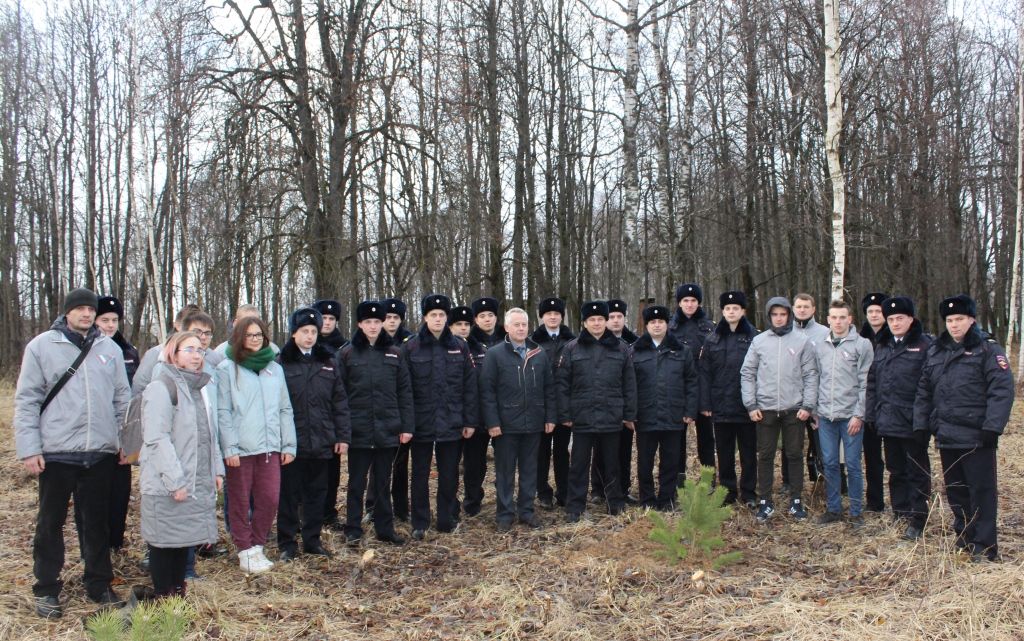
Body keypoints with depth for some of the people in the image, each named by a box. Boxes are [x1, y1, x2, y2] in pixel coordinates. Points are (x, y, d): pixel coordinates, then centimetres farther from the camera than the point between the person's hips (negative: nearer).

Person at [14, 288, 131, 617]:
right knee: (51, 522, 9)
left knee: (99, 521, 12)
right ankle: (46, 589, 22)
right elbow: (26, 400, -3)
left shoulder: (110, 349, 7)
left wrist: (127, 440, 7)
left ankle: (99, 583, 26)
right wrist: (28, 448, -8)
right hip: (56, 451, -2)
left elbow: (122, 398, 11)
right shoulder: (41, 346, -1)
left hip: (101, 451, 3)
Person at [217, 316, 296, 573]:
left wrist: (289, 444, 5)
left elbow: (285, 409, 11)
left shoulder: (275, 369, 12)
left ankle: (257, 546, 21)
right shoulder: (227, 369, 0)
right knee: (241, 502, 5)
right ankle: (245, 552, 17)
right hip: (240, 449, -4)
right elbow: (223, 412, -6)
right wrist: (229, 448, -13)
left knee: (270, 499, 4)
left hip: (270, 446, 4)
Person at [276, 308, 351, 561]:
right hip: (291, 442, -3)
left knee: (317, 493, 12)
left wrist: (343, 436, 2)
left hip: (321, 442, 3)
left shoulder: (328, 364, 8)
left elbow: (340, 403, 8)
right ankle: (287, 543, 16)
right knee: (289, 494, 5)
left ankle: (312, 540, 24)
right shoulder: (281, 363, -2)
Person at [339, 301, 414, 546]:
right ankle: (353, 530, 16)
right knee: (357, 483, 7)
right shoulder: (347, 354, 1)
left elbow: (405, 393, 5)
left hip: (387, 430, 2)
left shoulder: (395, 354, 6)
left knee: (383, 483, 12)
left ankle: (385, 529, 21)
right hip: (358, 431, -2)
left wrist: (407, 426, 0)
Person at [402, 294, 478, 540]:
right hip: (421, 423, -1)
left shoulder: (460, 348, 4)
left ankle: (447, 521, 23)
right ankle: (420, 524, 19)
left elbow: (470, 387, 4)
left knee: (449, 475, 10)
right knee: (420, 475, 8)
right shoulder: (410, 348, -2)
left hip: (451, 424, 2)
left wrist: (470, 421, 0)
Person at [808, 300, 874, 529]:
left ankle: (856, 512, 15)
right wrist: (814, 412, 9)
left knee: (853, 465, 3)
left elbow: (865, 383, -5)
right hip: (825, 416, 4)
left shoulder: (862, 345, -1)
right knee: (829, 464, 8)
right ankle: (833, 509, 20)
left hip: (850, 416, -3)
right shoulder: (818, 345, 10)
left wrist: (859, 415, -10)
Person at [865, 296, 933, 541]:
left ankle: (917, 521, 10)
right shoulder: (882, 346, 12)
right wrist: (871, 413, 8)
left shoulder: (924, 346, -6)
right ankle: (899, 513, 26)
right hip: (888, 420, 6)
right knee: (896, 470, 15)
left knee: (917, 472, 4)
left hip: (912, 422, -6)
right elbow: (872, 381, 14)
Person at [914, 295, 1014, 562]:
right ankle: (964, 539, 26)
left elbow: (1002, 390, -13)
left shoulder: (988, 350, -5)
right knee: (955, 491, 14)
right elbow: (924, 391, 15)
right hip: (946, 436, 6)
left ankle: (984, 547, 8)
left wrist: (992, 427, -19)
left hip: (976, 437, -6)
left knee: (982, 491, 0)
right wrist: (921, 424, 7)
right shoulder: (936, 351, 13)